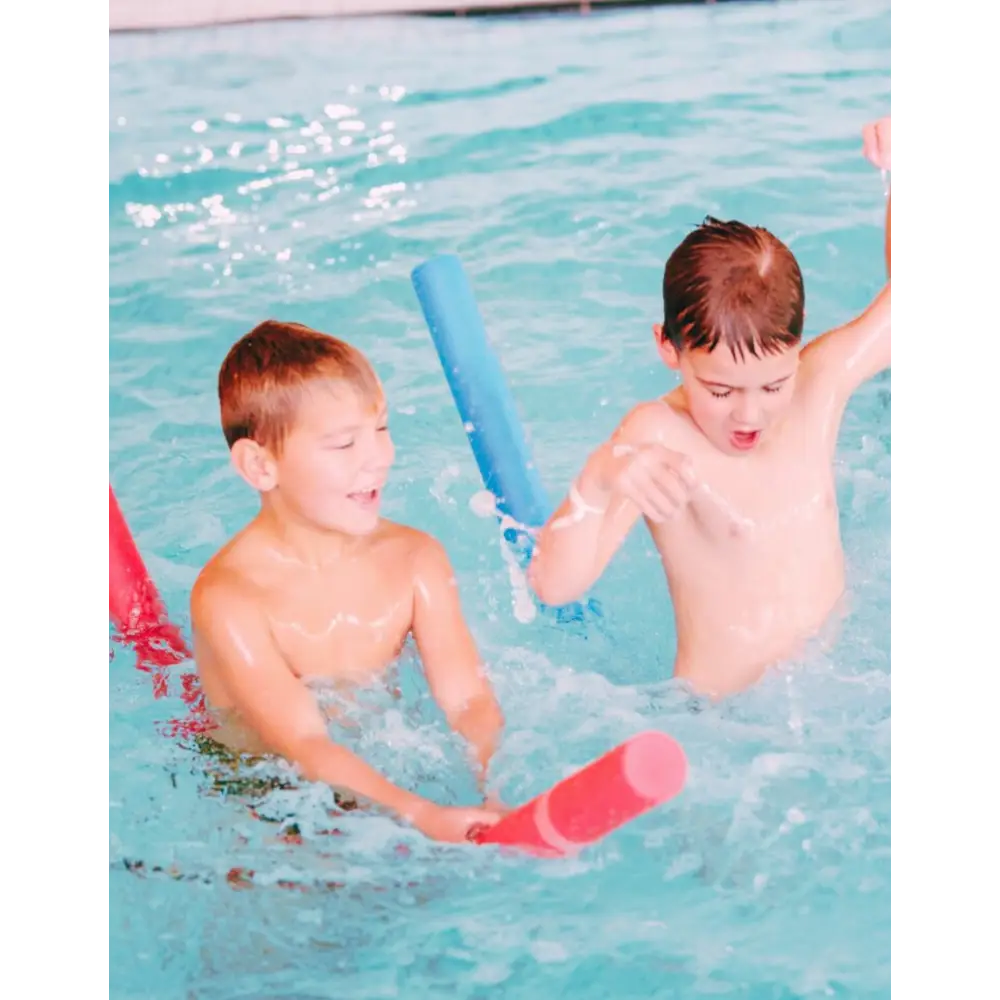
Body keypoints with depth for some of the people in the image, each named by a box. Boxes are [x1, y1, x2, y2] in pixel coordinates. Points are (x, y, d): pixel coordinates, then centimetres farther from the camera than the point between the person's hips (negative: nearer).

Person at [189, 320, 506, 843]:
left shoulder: (414, 559, -6)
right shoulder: (228, 597, -22)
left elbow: (469, 698, -13)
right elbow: (305, 745, -29)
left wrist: (494, 793, -34)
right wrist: (426, 818, -41)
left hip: (379, 773, 4)